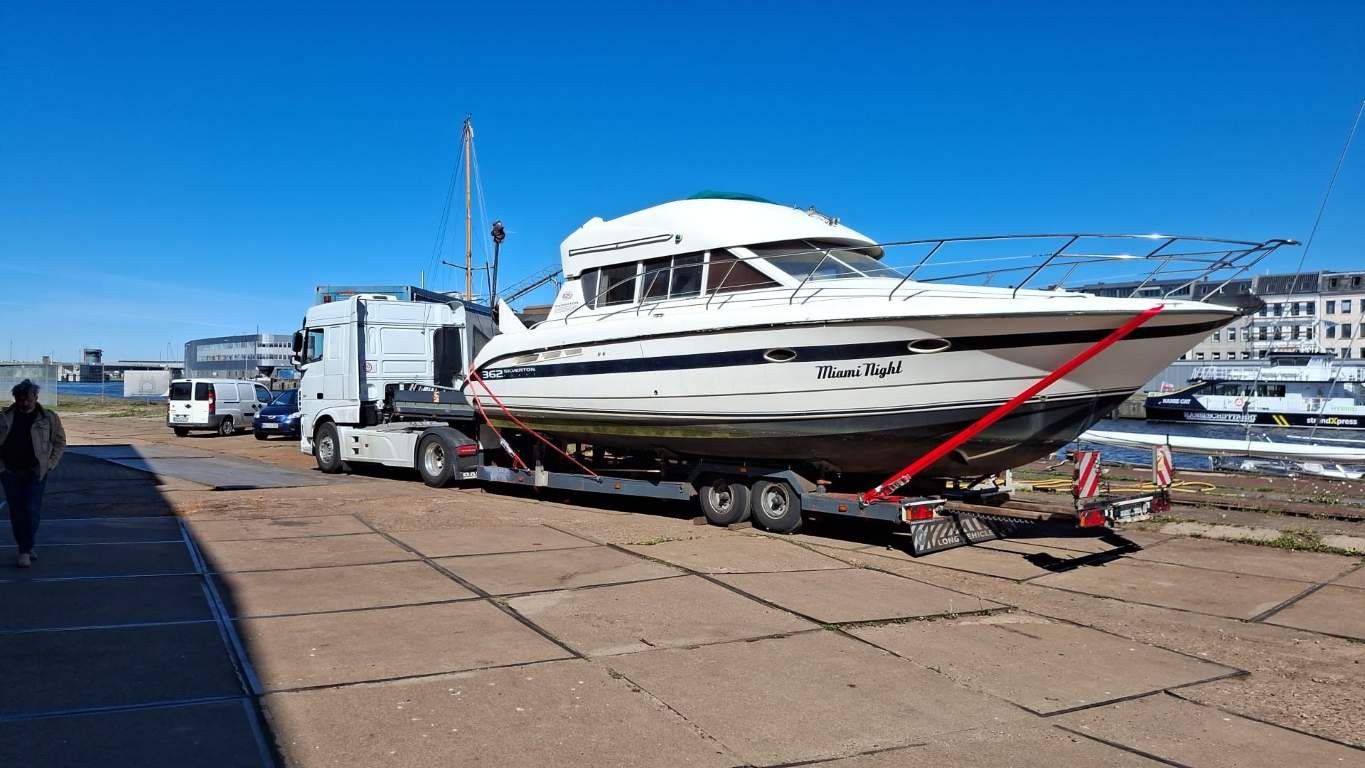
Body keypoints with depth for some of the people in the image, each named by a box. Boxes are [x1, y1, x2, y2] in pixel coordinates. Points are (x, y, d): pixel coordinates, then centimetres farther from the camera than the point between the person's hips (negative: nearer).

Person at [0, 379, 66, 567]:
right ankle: (25, 548, 21)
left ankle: (25, 551, -3)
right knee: (16, 511, 8)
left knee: (32, 509, -9)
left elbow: (60, 441, 9)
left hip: (35, 472, -2)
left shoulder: (48, 418, 1)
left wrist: (51, 463, 0)